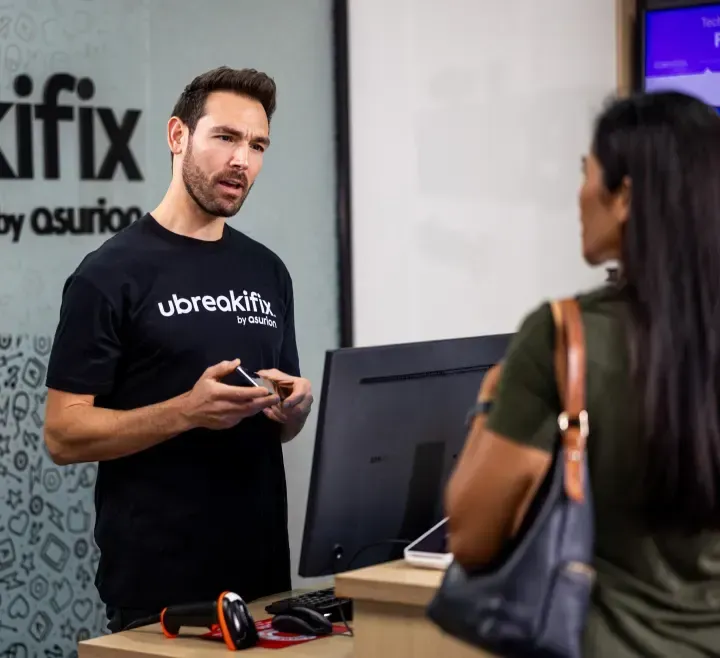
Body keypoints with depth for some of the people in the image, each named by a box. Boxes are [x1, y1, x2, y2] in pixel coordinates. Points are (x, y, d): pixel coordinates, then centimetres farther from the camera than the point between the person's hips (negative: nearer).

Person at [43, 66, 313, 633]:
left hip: (262, 571, 6)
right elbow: (64, 434, -11)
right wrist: (187, 411, -23)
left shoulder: (268, 272, 10)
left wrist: (294, 406, -5)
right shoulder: (112, 273, -8)